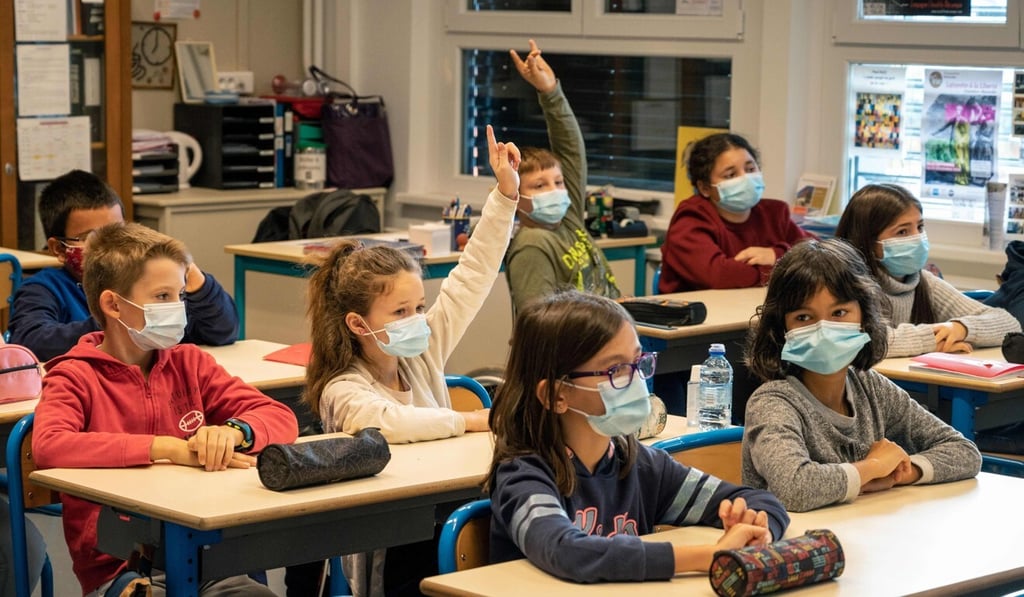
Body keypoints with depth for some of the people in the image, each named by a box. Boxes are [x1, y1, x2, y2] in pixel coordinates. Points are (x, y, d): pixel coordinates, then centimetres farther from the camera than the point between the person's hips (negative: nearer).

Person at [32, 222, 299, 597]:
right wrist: (168, 448, -22)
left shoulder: (189, 363, 13)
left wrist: (233, 431, -15)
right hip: (118, 566, -3)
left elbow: (281, 418, 7)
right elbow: (48, 446, -20)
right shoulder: (76, 377, 0)